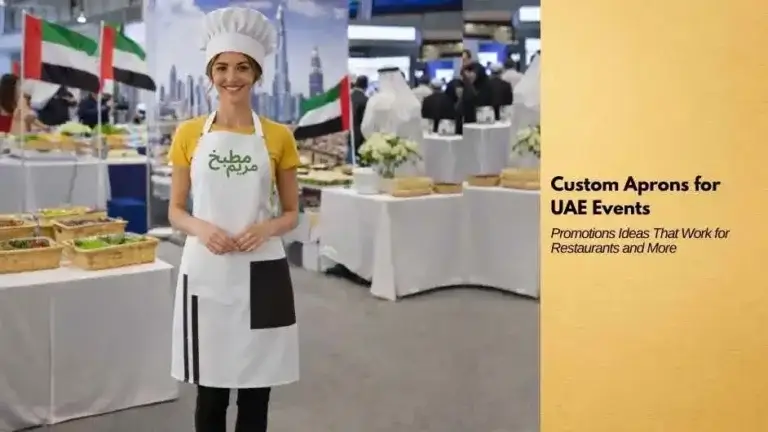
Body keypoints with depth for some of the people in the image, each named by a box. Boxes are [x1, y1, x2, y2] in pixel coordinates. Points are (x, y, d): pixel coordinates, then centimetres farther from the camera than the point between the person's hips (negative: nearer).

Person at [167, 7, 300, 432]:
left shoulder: (278, 137, 2)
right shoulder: (188, 134, 3)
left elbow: (291, 212, 8)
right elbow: (175, 210, 7)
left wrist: (267, 228, -14)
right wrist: (201, 228, -14)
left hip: (261, 274, 0)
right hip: (205, 271, 0)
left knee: (255, 395, 8)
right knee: (210, 394, 9)